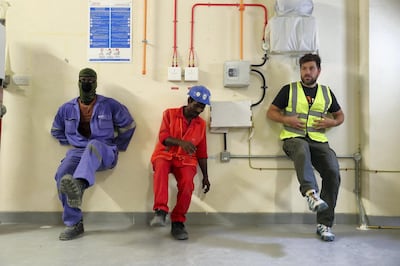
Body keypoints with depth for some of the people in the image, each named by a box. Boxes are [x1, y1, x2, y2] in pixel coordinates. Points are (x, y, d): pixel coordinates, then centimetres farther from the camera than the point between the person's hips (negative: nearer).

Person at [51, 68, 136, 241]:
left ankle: (79, 184, -69)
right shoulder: (67, 108, 10)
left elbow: (128, 125, 10)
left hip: (104, 152, -3)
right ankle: (74, 224, -19)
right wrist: (73, 144, 13)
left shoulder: (109, 105, 1)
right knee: (62, 175, -27)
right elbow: (56, 131, 26)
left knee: (93, 145, -40)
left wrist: (115, 148, 8)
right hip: (78, 151, 3)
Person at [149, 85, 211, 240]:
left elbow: (201, 152, 14)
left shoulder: (201, 124, 11)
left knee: (187, 184, -28)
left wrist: (205, 176, 12)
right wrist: (181, 142, -30)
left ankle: (177, 223, -13)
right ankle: (160, 212, -40)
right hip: (165, 154, -2)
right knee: (161, 168, -37)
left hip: (186, 159, 2)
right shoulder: (170, 114, 3)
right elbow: (163, 137, -10)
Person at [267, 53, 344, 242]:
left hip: (318, 140, 3)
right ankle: (311, 193, -58)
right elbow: (271, 112, 10)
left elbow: (340, 115, 27)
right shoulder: (289, 90, 10)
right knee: (302, 150, -40)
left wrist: (332, 122, 4)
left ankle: (324, 224, -9)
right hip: (294, 138, -3)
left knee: (333, 173, -19)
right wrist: (287, 119, -9)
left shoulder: (326, 92, 19)